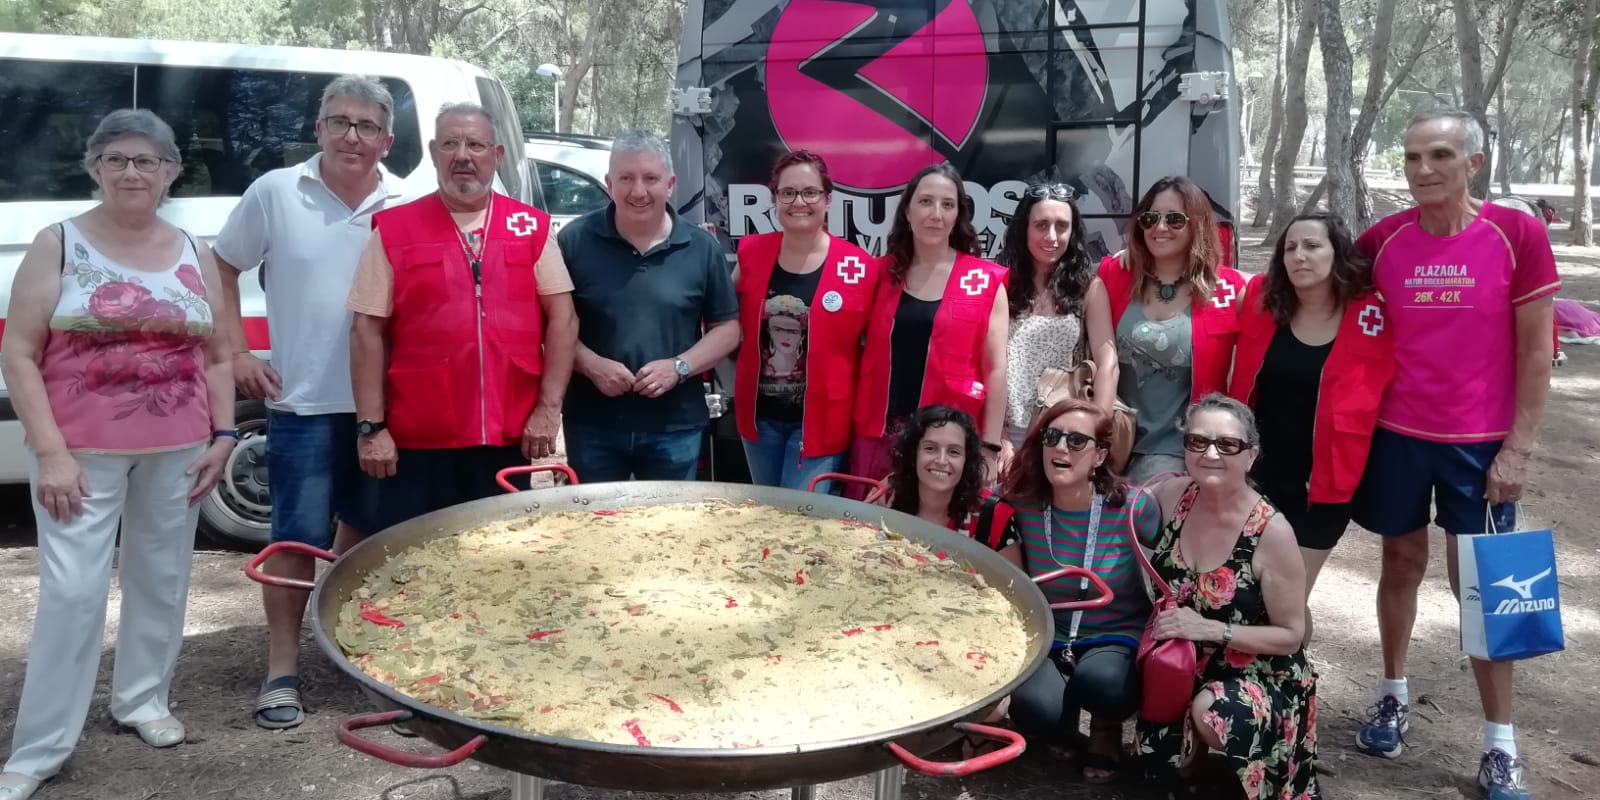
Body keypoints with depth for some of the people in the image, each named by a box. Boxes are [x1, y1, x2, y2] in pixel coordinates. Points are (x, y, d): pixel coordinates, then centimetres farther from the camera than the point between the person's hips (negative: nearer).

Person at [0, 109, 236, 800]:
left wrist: (223, 436, 2)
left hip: (177, 451, 4)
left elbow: (218, 357, 13)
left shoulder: (194, 256, 8)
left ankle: (143, 697, 32)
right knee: (72, 591, -5)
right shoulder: (59, 245, -2)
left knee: (160, 577, 12)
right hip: (81, 452, -3)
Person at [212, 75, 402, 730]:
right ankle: (282, 671, 12)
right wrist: (236, 354, -2)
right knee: (299, 535, 1)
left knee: (366, 524, 17)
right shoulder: (275, 193, -3)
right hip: (304, 401, -2)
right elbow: (223, 268, 6)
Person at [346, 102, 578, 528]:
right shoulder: (394, 229, 2)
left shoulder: (531, 227, 5)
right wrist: (370, 426, -6)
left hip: (507, 437, 1)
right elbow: (368, 331, 0)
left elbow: (561, 317, 3)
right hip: (415, 440, -1)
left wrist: (549, 407, -5)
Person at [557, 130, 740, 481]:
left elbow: (727, 328, 5)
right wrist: (591, 365, -16)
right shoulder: (576, 240, -2)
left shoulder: (702, 248, 1)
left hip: (675, 425, 1)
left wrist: (679, 367, -10)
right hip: (593, 423, -1)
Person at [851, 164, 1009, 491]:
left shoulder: (986, 280, 0)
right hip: (879, 436, 3)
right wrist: (852, 430, 6)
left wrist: (990, 448, -5)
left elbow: (996, 368, -1)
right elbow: (865, 356, 12)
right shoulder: (883, 274, 7)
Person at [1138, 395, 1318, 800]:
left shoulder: (1271, 532, -21)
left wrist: (1211, 629, -25)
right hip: (1181, 668, 4)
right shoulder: (1173, 494, -10)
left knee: (1210, 713, -32)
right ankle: (1196, 745, 23)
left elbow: (1290, 636, -14)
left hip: (1260, 675, -4)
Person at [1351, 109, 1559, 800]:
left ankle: (1500, 744, 15)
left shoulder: (1517, 234, -8)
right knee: (1403, 562, 14)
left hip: (1481, 443, -2)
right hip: (1396, 435, 2)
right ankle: (1393, 696, 32)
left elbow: (1536, 349, -5)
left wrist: (1518, 447, -9)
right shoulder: (1380, 242, -3)